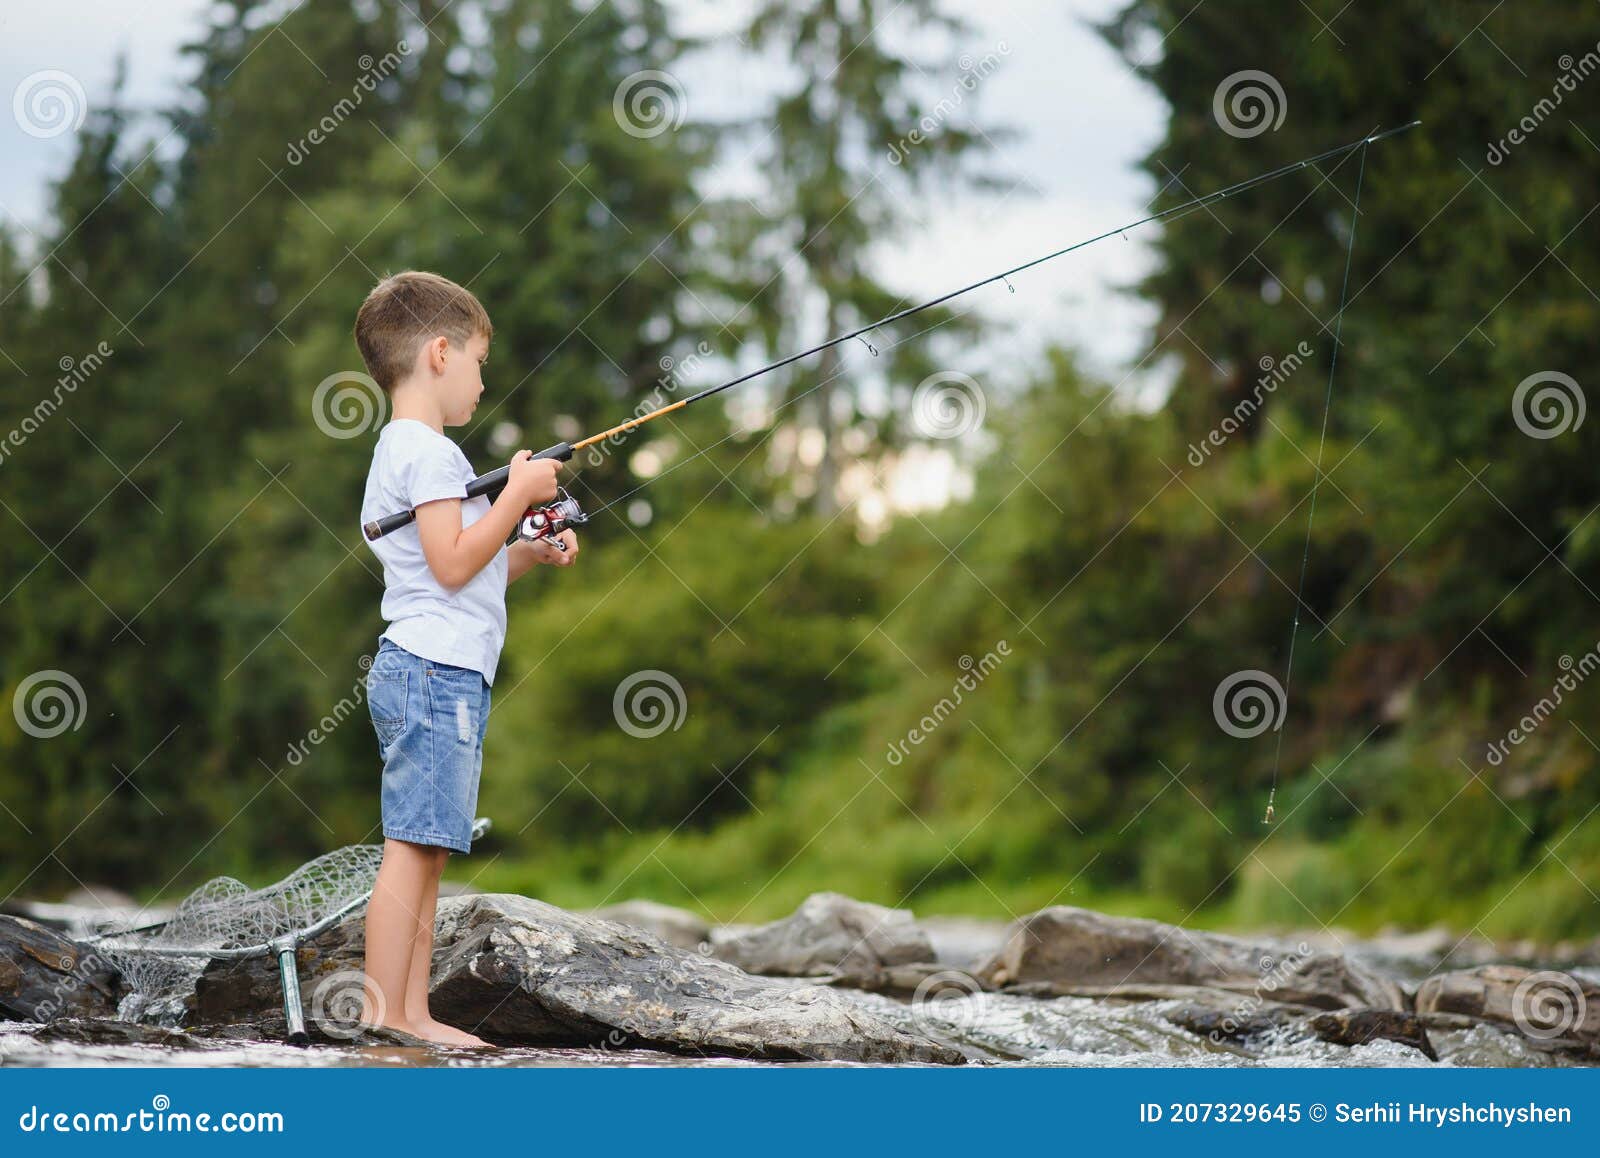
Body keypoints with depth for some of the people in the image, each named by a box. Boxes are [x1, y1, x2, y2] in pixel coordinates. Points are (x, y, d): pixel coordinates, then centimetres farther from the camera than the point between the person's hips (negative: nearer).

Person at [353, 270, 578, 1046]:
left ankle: (411, 1015, 10)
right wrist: (518, 494, -11)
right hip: (435, 670, -11)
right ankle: (382, 1020, -13)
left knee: (426, 853, 9)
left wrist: (529, 554, 16)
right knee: (411, 850, -12)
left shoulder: (401, 452, 23)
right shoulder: (427, 451, -10)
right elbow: (452, 564, -18)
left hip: (437, 673, 11)